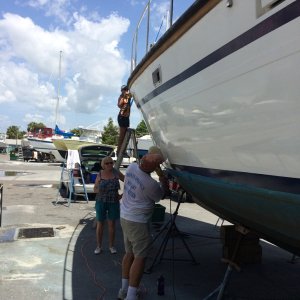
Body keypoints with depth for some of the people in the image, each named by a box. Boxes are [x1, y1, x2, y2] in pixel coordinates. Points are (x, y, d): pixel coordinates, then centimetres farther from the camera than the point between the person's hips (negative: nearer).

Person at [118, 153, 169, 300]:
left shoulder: (132, 167, -5)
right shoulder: (151, 184, -24)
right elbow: (158, 197, -2)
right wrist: (163, 182, 14)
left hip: (125, 216, 9)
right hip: (138, 221, -8)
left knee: (129, 253, 18)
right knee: (140, 257, 0)